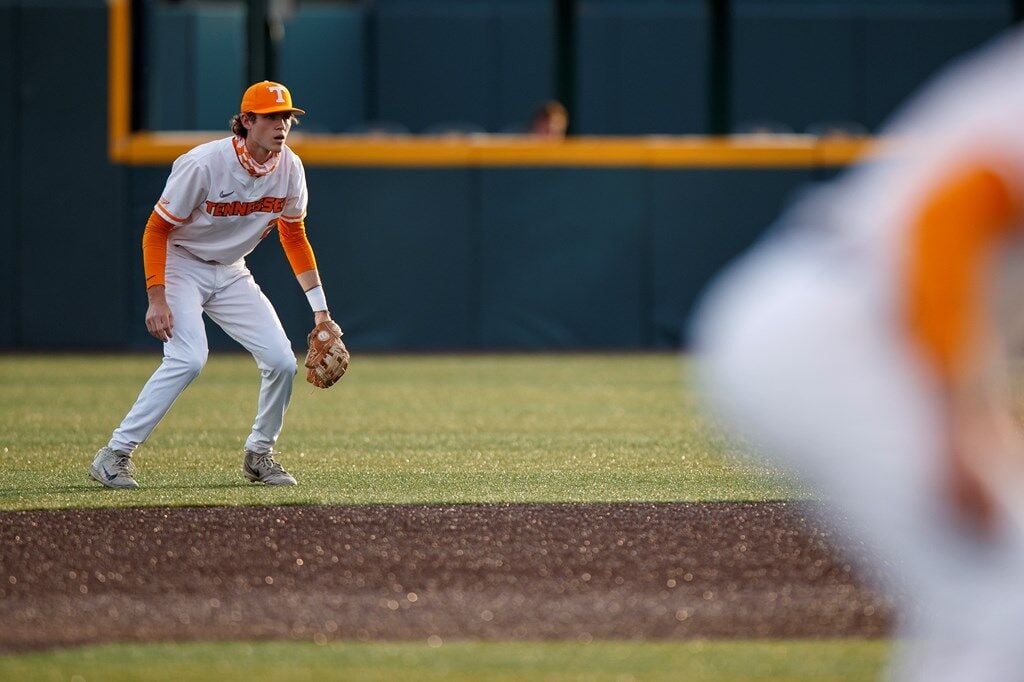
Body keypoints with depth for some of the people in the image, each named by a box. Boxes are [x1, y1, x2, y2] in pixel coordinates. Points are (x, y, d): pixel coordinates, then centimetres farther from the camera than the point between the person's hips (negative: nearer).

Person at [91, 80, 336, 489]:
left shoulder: (289, 169, -7)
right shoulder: (204, 164, -26)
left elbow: (294, 237, 7)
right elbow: (156, 229, -18)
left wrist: (319, 307, 5)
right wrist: (157, 299, -26)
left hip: (231, 273, 6)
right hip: (181, 266, -6)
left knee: (281, 360, -6)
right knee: (188, 358, -27)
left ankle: (258, 454, 16)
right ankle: (116, 454, -21)